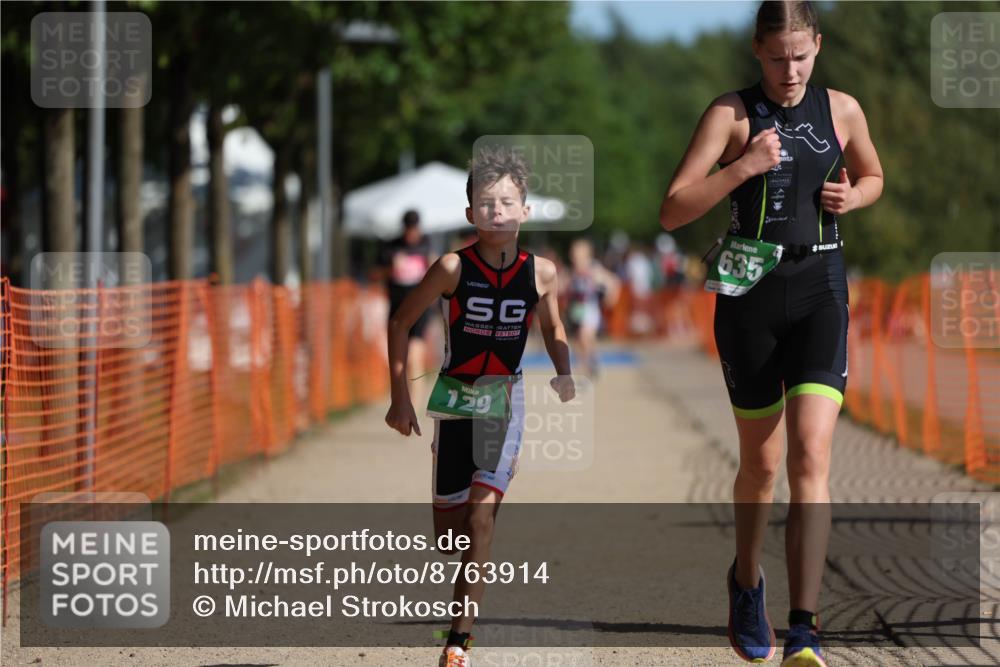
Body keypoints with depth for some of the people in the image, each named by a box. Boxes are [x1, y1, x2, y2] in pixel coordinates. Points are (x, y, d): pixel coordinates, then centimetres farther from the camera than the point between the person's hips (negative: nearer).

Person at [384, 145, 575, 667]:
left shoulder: (541, 272, -7)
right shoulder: (454, 267, -14)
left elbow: (552, 326, 13)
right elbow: (400, 322, -5)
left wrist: (564, 372, -5)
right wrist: (400, 398, -8)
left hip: (505, 398, 0)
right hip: (454, 396, 0)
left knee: (482, 511, -16)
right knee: (447, 529, 6)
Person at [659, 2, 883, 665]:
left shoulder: (842, 110, 6)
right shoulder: (732, 113, -3)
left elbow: (872, 176, 26)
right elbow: (672, 212, -9)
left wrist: (852, 195, 3)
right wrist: (742, 168, -21)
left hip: (820, 292, 1)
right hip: (750, 292, -1)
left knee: (811, 455, -14)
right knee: (761, 461, 11)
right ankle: (746, 582, 41)